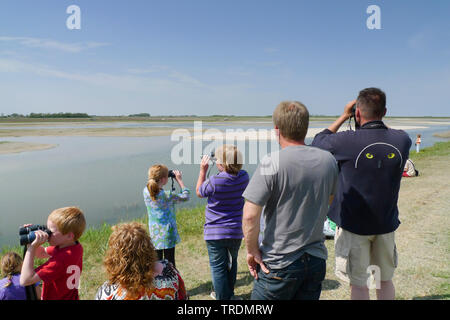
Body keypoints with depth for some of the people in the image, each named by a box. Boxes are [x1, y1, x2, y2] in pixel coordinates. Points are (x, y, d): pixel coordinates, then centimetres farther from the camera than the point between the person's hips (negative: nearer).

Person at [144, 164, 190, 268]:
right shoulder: (167, 195, -20)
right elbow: (185, 196, -6)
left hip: (154, 233, 5)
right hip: (167, 233, -5)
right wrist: (179, 180, 0)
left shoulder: (146, 191, -7)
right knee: (169, 263, 7)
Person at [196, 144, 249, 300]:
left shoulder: (215, 181, -22)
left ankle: (223, 297, 17)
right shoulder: (244, 177, -9)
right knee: (232, 263, 25)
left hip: (215, 233, -5)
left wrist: (203, 170, 2)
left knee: (218, 267, 9)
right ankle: (229, 293, 44)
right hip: (236, 231, 6)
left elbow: (199, 192, -1)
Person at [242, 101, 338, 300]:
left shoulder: (272, 163, -19)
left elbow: (250, 216, -23)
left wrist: (252, 251, -9)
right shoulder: (328, 161, 0)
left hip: (279, 265, -5)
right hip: (317, 259, 6)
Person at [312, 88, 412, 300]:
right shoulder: (402, 140, -9)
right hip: (386, 224, 4)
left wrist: (344, 116, 2)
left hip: (354, 226, -4)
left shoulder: (347, 141, -22)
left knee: (359, 284, 11)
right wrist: (377, 121, 10)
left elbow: (317, 143, -2)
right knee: (385, 280, 22)